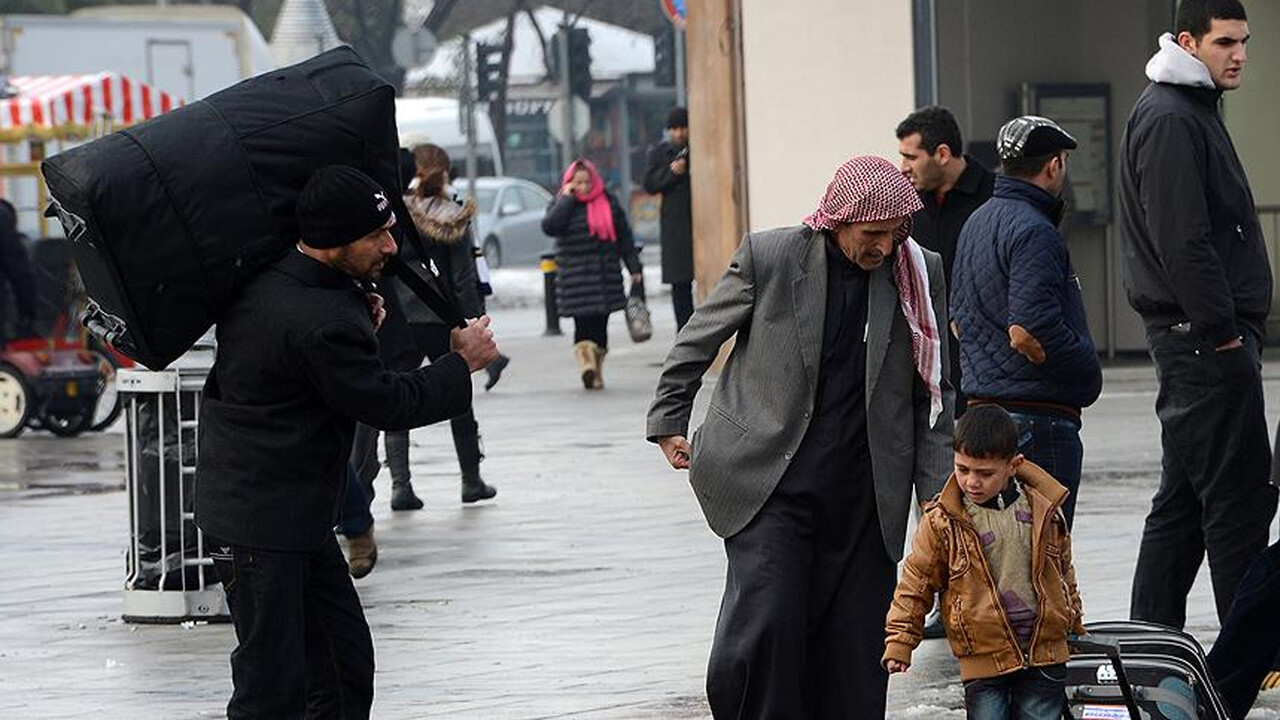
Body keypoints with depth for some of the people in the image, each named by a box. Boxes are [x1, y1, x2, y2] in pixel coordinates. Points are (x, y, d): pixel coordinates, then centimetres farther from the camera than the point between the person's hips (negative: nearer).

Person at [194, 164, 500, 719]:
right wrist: (463, 364, -2)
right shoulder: (321, 323, -26)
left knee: (345, 669, 13)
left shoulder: (262, 283, 3)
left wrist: (361, 318, 6)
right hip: (260, 524, -10)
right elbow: (387, 403, -17)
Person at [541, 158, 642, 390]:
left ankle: (597, 372, 15)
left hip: (606, 275, 3)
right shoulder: (562, 204, 4)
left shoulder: (608, 202, 9)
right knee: (583, 324, -15)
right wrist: (567, 198, -13)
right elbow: (549, 226, -17)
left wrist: (634, 267, 9)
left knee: (600, 325, 6)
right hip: (575, 279, -3)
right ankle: (586, 365, -27)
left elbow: (624, 237, 13)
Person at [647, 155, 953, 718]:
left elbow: (933, 396, 9)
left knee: (855, 647, 2)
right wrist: (669, 423, 12)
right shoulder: (768, 256, -6)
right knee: (766, 622, -14)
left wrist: (938, 498, 4)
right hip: (768, 483, -2)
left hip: (863, 497, 3)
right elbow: (696, 342, 9)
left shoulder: (921, 276, 2)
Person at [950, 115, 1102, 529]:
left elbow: (958, 322, 24)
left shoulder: (976, 224, 15)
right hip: (1038, 415, -10)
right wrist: (1088, 373, -11)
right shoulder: (1033, 231, -16)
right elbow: (1028, 333, -25)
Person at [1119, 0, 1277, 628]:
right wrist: (1223, 332, -20)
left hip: (1201, 340, 11)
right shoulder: (1168, 119, -14)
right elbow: (1180, 241, -21)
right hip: (1203, 340, -11)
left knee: (1183, 500, 13)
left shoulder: (1193, 112, 20)